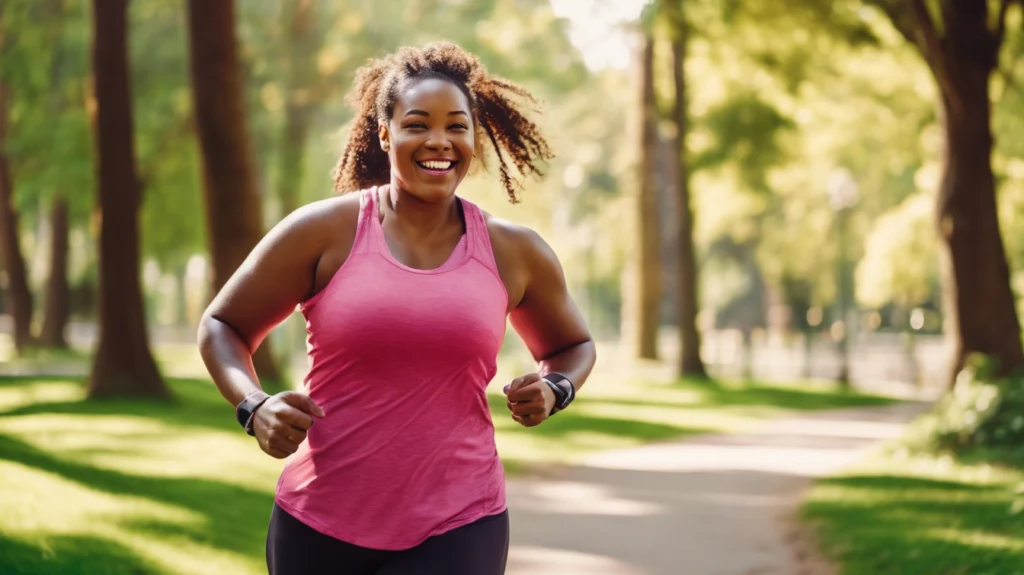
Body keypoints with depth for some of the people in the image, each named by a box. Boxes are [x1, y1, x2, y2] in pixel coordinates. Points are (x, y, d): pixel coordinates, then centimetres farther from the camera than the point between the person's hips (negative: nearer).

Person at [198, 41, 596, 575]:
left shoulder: (514, 252, 4)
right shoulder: (323, 231, -3)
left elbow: (572, 344, 22)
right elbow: (222, 326, 6)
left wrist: (554, 389, 0)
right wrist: (255, 407, -12)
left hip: (456, 528, 0)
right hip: (320, 524, 0)